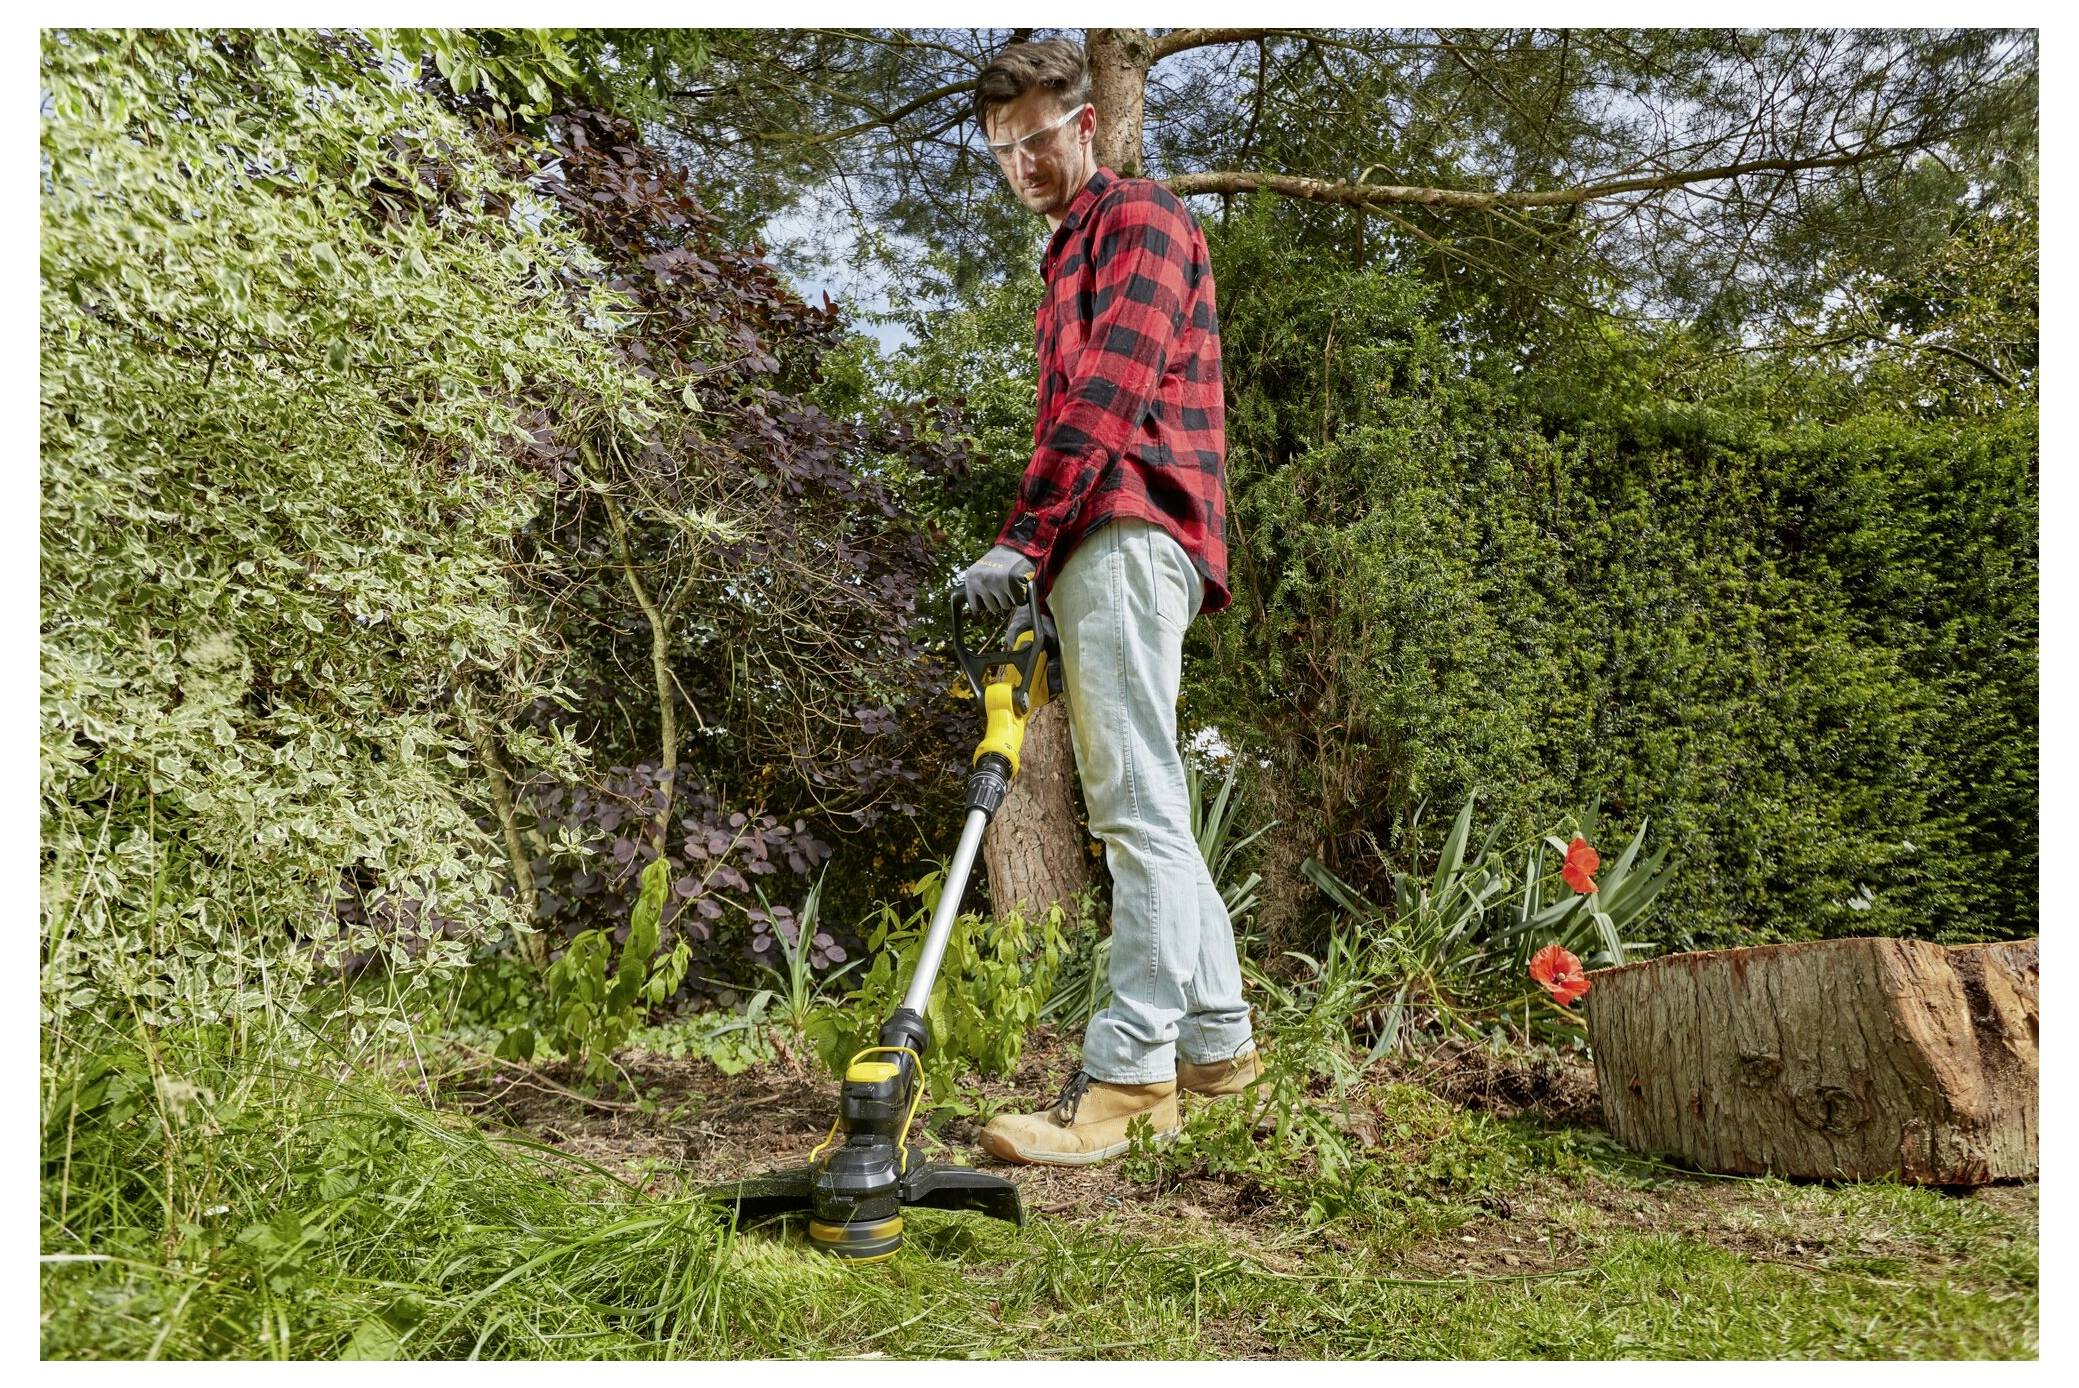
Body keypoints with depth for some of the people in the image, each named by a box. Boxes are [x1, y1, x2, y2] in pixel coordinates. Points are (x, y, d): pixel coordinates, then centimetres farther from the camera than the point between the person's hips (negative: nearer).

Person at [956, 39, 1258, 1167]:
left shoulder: (1141, 218, 2)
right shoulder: (1069, 257, 32)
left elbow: (1109, 390, -13)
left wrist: (1022, 537, -20)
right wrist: (1034, 559, 21)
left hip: (1128, 531, -10)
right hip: (1099, 551, 10)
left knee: (1138, 804, -15)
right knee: (1139, 807, 10)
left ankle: (1128, 1074, -16)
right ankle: (1217, 1041, 18)